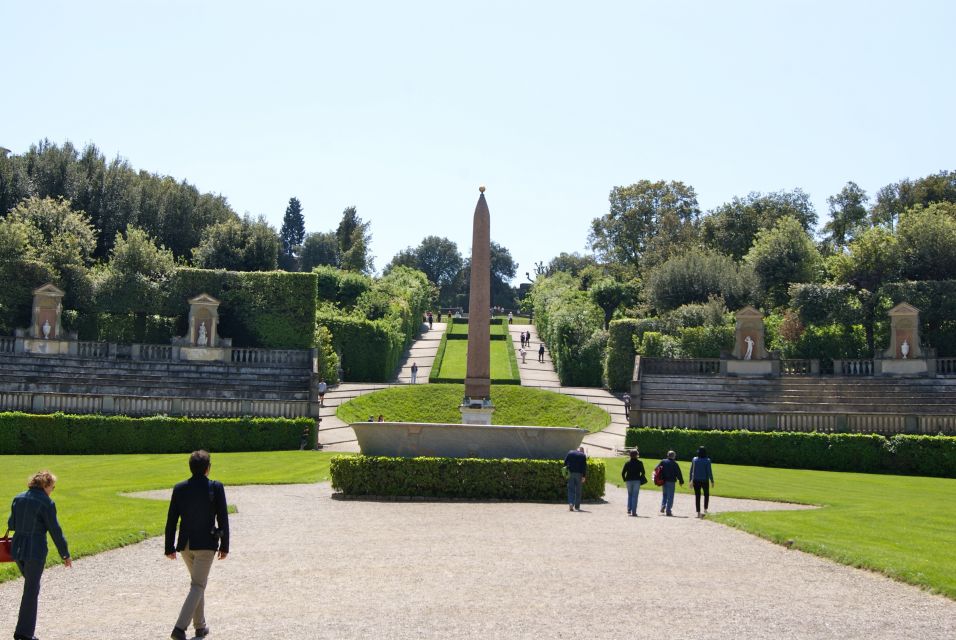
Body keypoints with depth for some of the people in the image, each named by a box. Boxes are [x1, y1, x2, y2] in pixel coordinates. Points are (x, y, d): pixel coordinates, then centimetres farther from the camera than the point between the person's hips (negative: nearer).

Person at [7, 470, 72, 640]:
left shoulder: (18, 498, 7)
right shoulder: (46, 503, -12)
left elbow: (11, 524, 13)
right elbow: (55, 531, -10)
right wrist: (65, 554, -1)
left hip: (17, 549, 6)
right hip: (35, 551, -6)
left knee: (31, 586, 22)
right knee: (31, 591, 2)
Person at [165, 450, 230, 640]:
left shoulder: (179, 489, 0)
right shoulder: (216, 488, -8)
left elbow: (171, 520, 2)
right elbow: (223, 519, -7)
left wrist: (169, 547, 8)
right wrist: (224, 546, 1)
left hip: (185, 544, 4)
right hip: (206, 544, -4)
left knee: (197, 583, 21)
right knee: (198, 586, -2)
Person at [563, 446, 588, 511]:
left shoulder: (570, 452, 7)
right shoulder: (583, 455, 1)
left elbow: (565, 462, 5)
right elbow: (584, 467, -4)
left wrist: (566, 471, 11)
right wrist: (584, 476, -4)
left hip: (570, 473, 1)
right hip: (579, 474, -1)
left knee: (571, 489, 2)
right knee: (578, 490, 8)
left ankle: (570, 503, -16)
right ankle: (577, 506, 12)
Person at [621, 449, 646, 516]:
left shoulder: (627, 463, 1)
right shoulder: (639, 463, -3)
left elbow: (623, 473, -1)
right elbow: (643, 472, -6)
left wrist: (625, 480, 9)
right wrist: (641, 480, 9)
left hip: (628, 481, 2)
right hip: (636, 481, -2)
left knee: (630, 495, 17)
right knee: (635, 496, 1)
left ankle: (629, 510, 7)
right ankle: (634, 512, -4)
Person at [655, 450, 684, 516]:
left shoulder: (663, 462, 2)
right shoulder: (675, 464, -8)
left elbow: (656, 469, 4)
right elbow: (679, 474, -6)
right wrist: (681, 481, 5)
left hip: (663, 481, 4)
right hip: (671, 481, -4)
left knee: (664, 494, 21)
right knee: (670, 496, 2)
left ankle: (663, 506, 5)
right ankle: (668, 510, -1)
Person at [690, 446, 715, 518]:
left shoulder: (694, 460, -2)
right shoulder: (707, 461, -10)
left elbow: (691, 471, 1)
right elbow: (709, 471, -11)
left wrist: (691, 480, 8)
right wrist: (712, 481, -3)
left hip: (696, 481, 2)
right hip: (704, 480, -2)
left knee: (697, 496, 6)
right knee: (706, 494, 20)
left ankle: (698, 512, 4)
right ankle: (705, 509, 12)